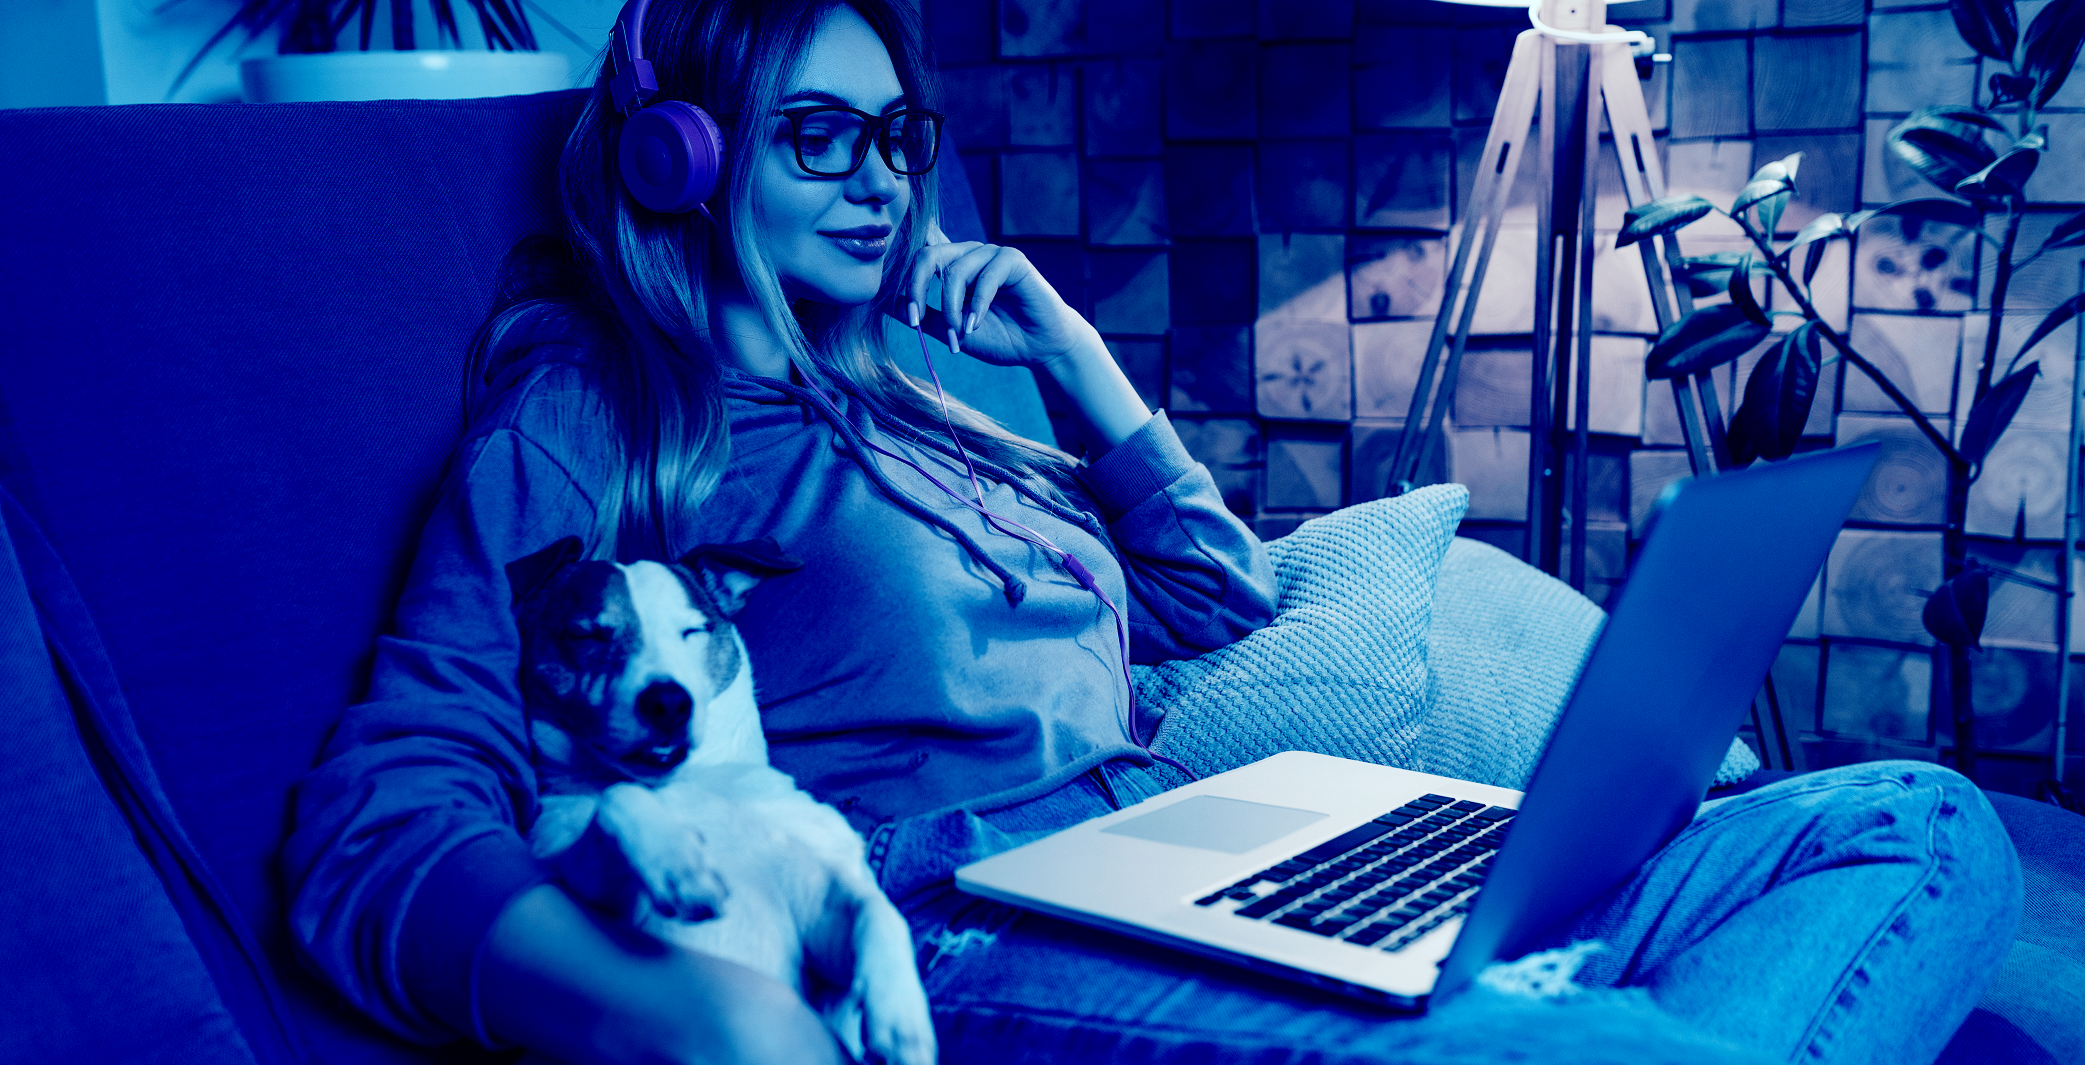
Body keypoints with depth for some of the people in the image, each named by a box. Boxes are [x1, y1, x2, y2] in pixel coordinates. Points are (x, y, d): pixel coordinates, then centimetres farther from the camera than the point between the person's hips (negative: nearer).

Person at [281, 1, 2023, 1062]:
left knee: (1926, 825, -9)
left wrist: (1067, 346, 25)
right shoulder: (587, 416, 9)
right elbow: (380, 828, -5)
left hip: (1207, 878, 9)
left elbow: (1222, 602, 36)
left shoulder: (901, 403, 30)